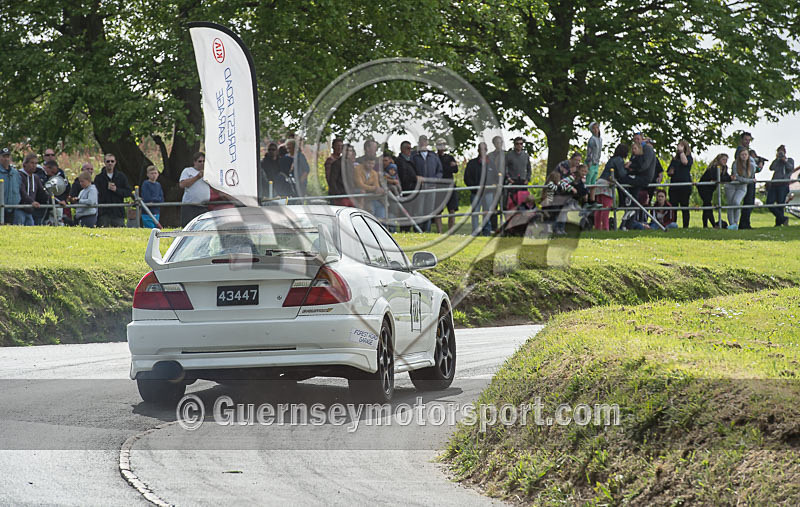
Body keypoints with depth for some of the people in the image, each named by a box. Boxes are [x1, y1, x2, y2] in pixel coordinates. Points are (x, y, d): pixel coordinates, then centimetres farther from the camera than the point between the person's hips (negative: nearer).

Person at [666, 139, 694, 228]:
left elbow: (685, 162, -20)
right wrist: (670, 172, 1)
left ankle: (685, 226, 1)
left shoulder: (689, 158, 4)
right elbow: (668, 172, 24)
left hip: (685, 185, -4)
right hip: (674, 185, 4)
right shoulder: (674, 159, 18)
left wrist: (681, 151, -11)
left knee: (684, 207, -2)